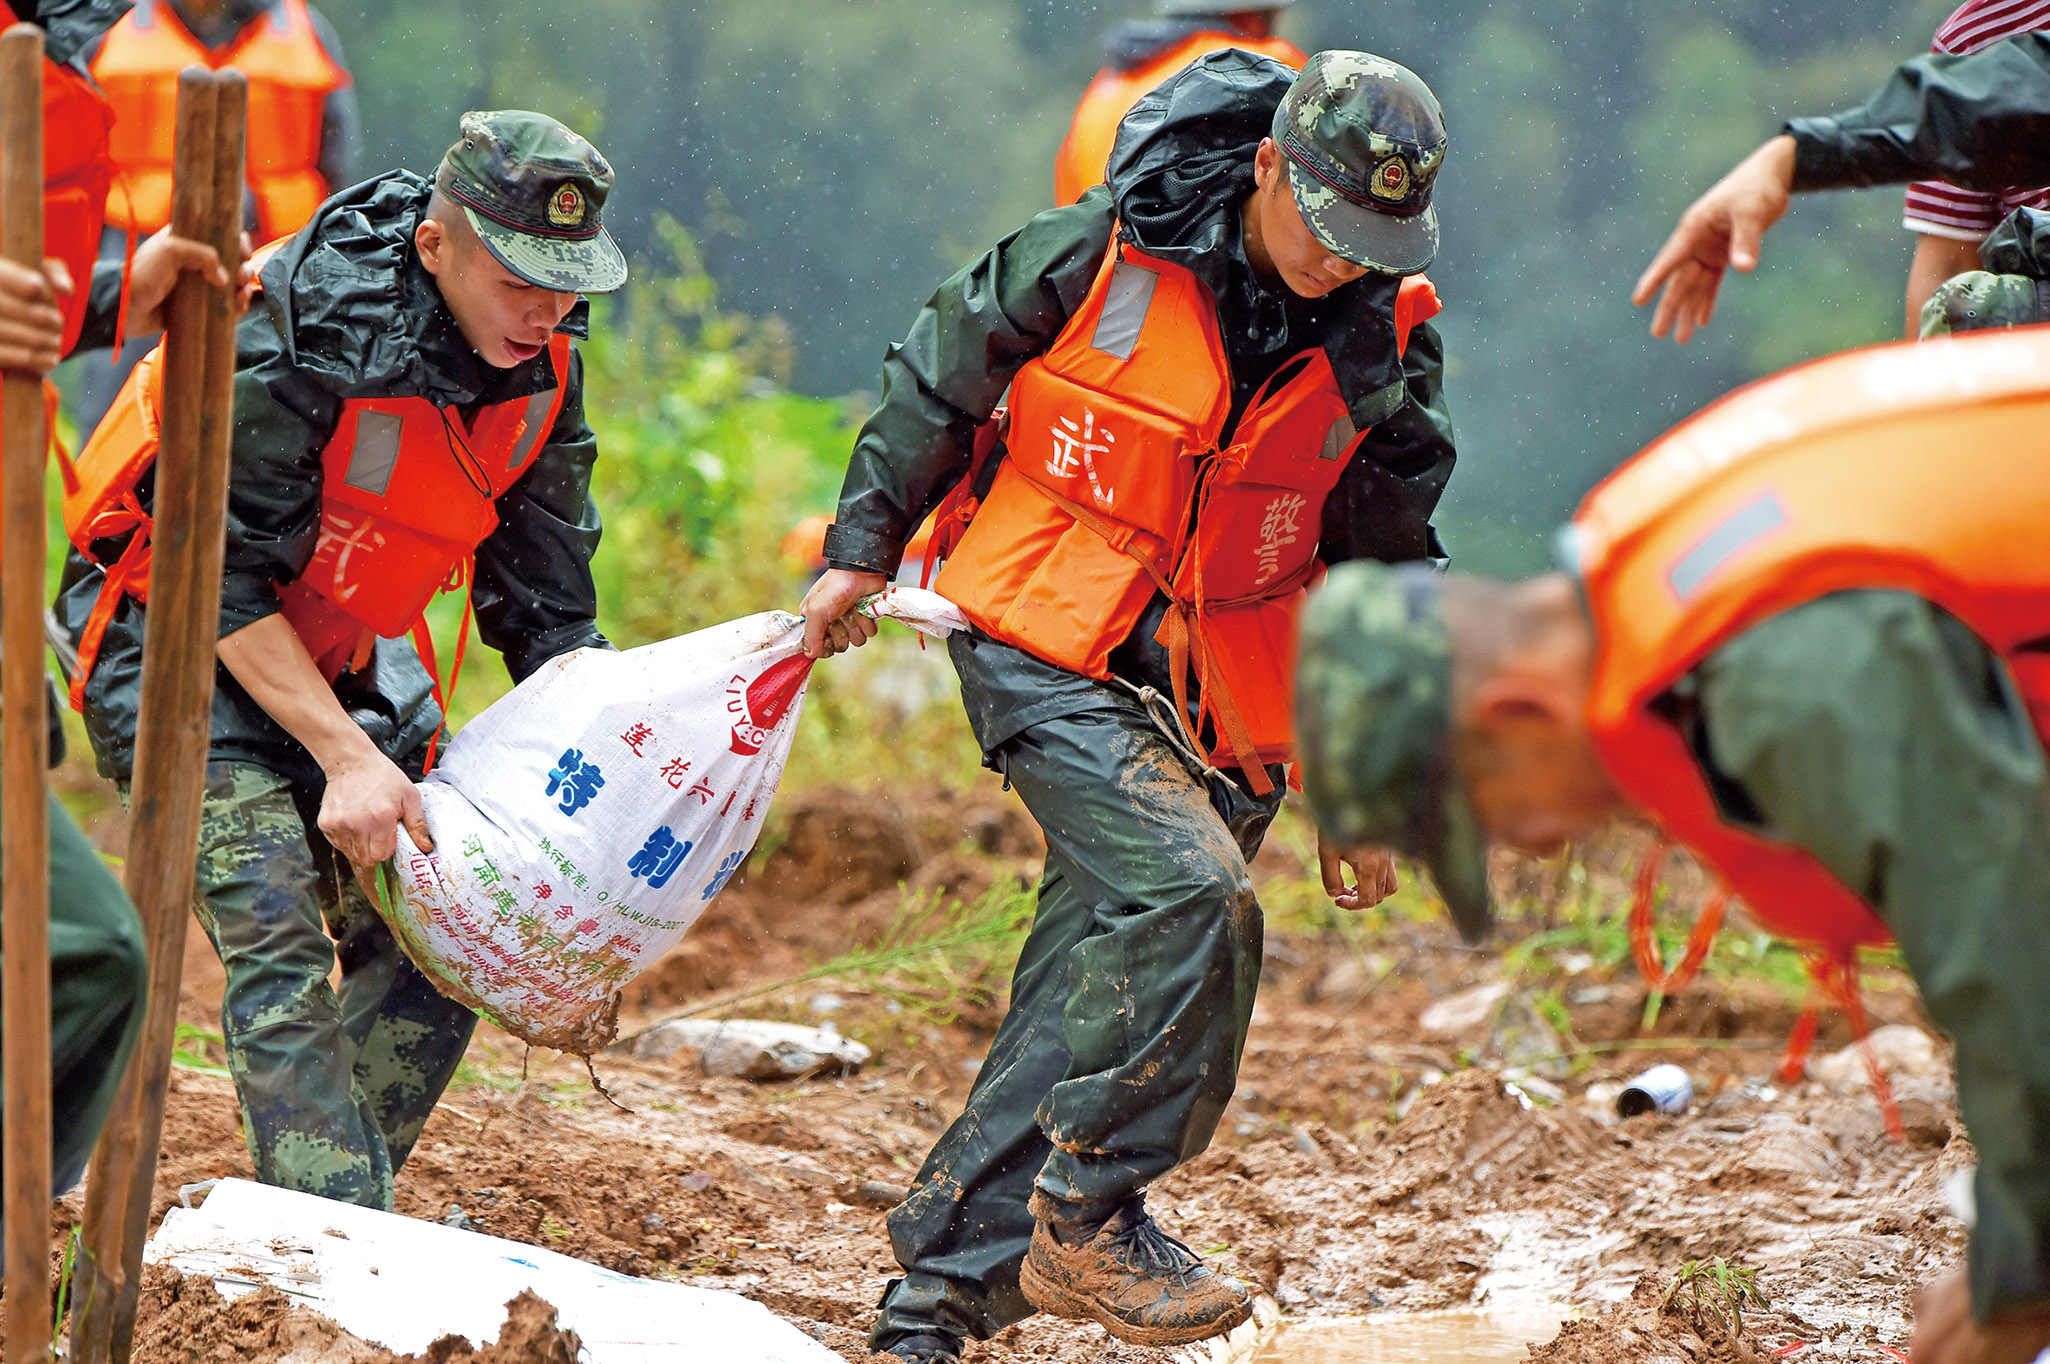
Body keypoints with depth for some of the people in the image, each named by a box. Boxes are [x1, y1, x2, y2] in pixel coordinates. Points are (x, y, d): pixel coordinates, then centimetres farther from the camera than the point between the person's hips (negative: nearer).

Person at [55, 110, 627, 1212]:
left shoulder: (542, 369, -8)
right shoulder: (297, 336, -30)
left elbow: (544, 606, 1)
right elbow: (222, 582, -26)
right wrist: (347, 757, -29)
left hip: (342, 659, 7)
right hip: (178, 638, -7)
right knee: (277, 936, -21)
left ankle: (346, 1212, 8)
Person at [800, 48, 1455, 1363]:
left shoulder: (1389, 343, -3)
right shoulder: (1100, 254, -14)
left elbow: (1383, 565, 10)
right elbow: (938, 381, 3)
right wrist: (862, 548, 8)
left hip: (1209, 702, 4)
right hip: (1045, 648, -4)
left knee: (1091, 995, 1)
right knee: (1187, 894, -25)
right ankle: (1086, 1218, -12)